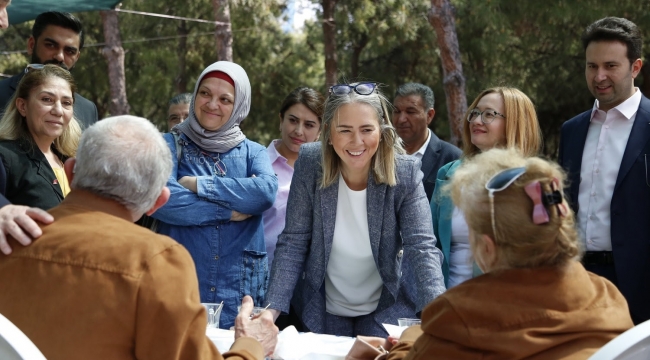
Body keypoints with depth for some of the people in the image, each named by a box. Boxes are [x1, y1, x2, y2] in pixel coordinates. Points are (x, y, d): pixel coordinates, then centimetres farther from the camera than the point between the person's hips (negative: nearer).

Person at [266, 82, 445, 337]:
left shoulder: (405, 173, -18)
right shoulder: (309, 164, -17)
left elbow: (421, 248, -22)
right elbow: (293, 244, -13)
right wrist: (272, 309, -24)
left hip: (386, 310, -1)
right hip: (322, 311, 1)